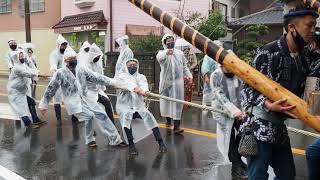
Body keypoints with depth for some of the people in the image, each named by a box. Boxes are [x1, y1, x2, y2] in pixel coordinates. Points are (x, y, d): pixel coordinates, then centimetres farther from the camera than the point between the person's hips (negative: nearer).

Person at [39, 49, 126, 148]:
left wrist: (112, 82, -8)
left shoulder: (82, 70, 6)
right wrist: (44, 104, 3)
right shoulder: (60, 73, -6)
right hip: (73, 101, -5)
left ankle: (115, 139, 6)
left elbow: (96, 77, 2)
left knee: (101, 115, -2)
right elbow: (51, 89, -1)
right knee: (89, 115, -21)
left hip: (85, 98, 5)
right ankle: (90, 140, 3)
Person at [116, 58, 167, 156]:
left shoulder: (141, 77, 9)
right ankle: (131, 145, -27)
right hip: (124, 105, -2)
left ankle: (161, 143, -16)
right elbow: (127, 84, -23)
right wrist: (136, 88, -45)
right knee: (126, 115, -32)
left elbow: (144, 85, -16)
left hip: (138, 105, 2)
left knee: (148, 116, -21)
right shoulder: (122, 76, 2)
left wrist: (143, 91, -42)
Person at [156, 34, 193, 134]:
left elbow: (184, 66, 19)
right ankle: (168, 119, 35)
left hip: (177, 81, 1)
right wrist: (166, 52, -51)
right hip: (166, 81, -1)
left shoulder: (179, 53, 8)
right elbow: (159, 57, -30)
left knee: (177, 102, -6)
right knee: (165, 101, 11)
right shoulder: (162, 53, -3)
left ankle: (176, 126, -5)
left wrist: (189, 75, 7)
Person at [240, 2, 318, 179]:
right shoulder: (268, 52, -12)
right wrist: (269, 105, -25)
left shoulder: (303, 60, 11)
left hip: (279, 127, 8)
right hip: (259, 126, -8)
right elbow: (248, 87, -12)